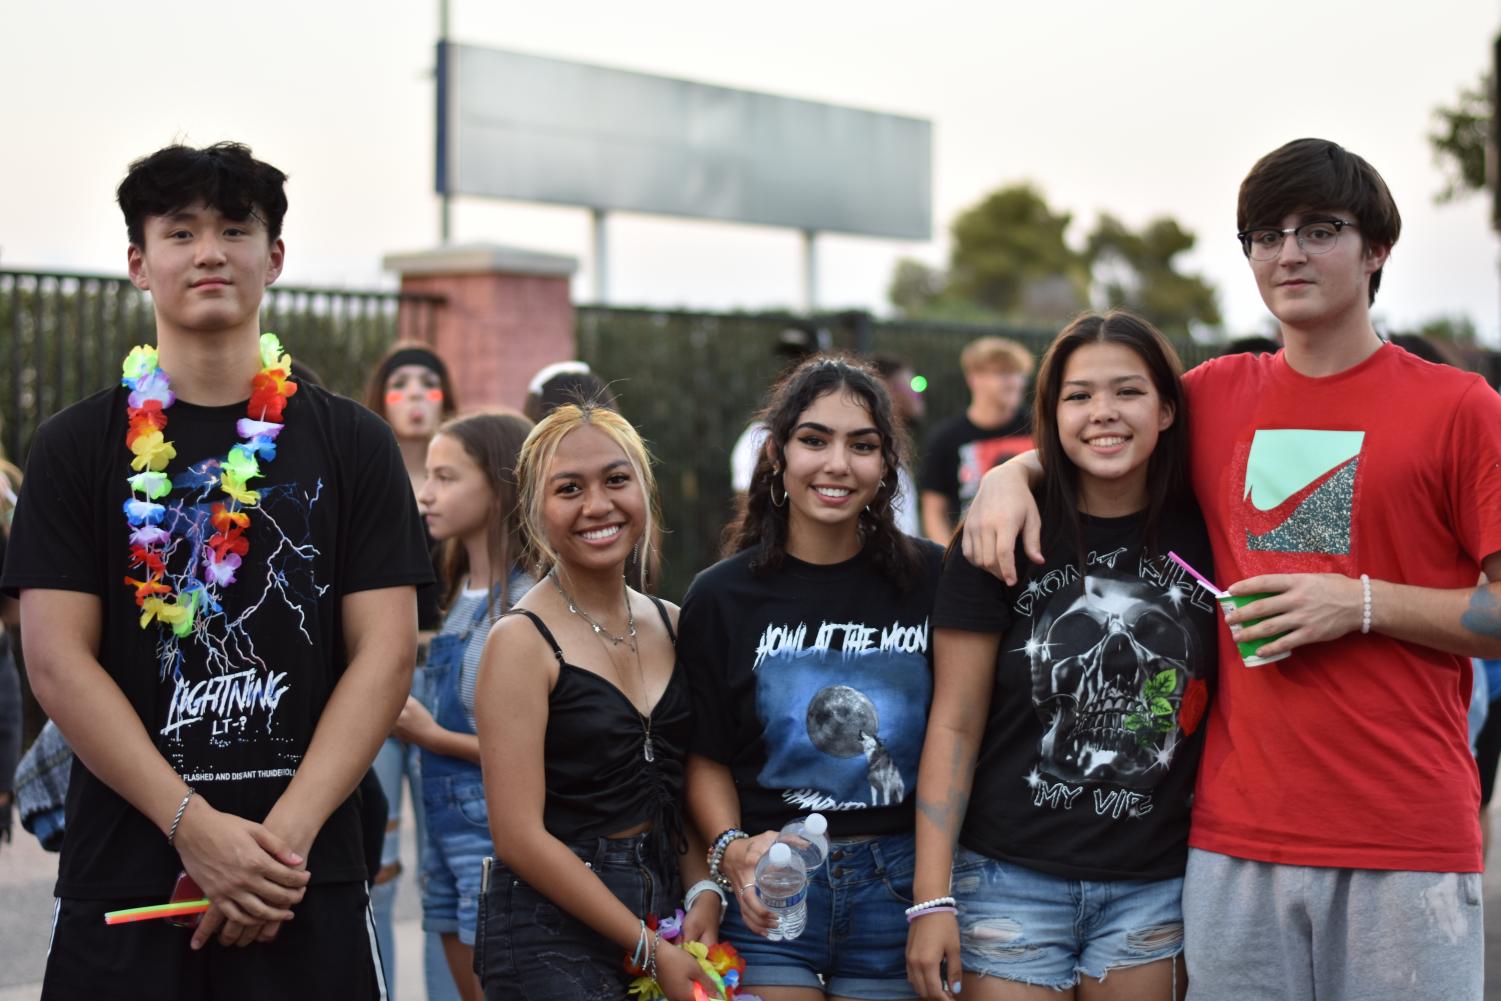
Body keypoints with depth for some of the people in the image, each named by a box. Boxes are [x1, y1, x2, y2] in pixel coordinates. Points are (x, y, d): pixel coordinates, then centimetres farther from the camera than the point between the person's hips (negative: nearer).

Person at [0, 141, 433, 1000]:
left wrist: (285, 836, -13)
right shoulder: (77, 447, 4)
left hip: (307, 883, 0)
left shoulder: (352, 445, 5)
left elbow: (385, 654, -1)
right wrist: (197, 827, -14)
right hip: (124, 879, 0)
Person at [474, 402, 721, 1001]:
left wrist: (704, 895, -5)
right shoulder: (522, 641, -10)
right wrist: (650, 949, -13)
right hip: (553, 934, -5)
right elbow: (520, 837, -14)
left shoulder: (671, 625, 7)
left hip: (663, 908, 5)